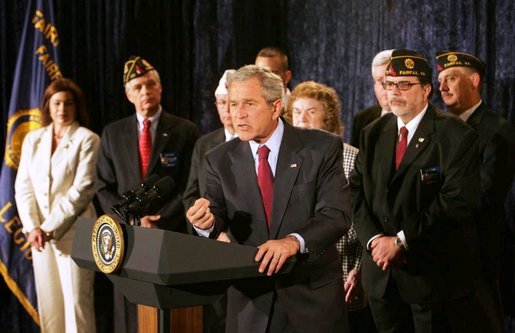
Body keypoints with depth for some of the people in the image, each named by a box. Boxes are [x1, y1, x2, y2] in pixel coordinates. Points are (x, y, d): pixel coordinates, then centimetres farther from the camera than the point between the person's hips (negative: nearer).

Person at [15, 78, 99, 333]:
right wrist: (32, 227, -6)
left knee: (76, 300, -6)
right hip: (39, 233, 4)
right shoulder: (33, 139, 12)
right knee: (48, 301, 5)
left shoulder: (87, 139, -2)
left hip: (73, 232, -4)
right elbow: (23, 186, 8)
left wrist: (51, 228, -12)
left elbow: (82, 189, -9)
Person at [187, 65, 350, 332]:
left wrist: (295, 241, -33)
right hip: (250, 299, 2)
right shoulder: (220, 160, 2)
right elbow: (218, 217, -2)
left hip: (313, 294, -2)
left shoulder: (322, 148, -8)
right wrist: (207, 222, -26)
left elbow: (337, 215, -16)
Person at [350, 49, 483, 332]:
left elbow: (458, 200, -17)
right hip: (382, 275, 5)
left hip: (436, 274, -5)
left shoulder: (455, 135, -8)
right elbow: (357, 191, 7)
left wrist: (401, 240, -16)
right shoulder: (373, 134, 11)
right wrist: (373, 239, -10)